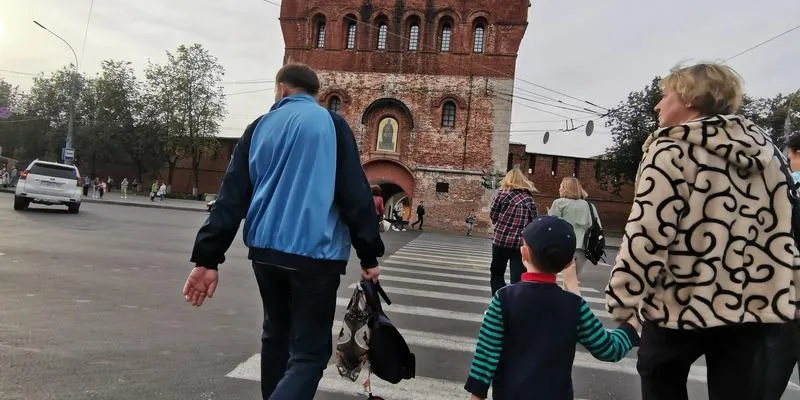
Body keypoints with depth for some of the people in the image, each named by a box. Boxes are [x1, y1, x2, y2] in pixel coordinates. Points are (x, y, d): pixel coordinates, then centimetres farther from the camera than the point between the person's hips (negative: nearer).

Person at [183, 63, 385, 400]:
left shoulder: (260, 128, 10)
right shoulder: (331, 124, 1)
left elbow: (232, 196, 5)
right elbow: (356, 194, -7)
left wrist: (207, 258, 4)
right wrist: (369, 256, -4)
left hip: (265, 250, 4)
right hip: (315, 253, -4)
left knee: (276, 335, 23)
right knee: (310, 351, 1)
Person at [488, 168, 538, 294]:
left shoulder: (503, 193, -1)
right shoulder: (529, 198, 7)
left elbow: (493, 215, 3)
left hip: (502, 240, -2)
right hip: (522, 242, 2)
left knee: (497, 274, 13)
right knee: (518, 279, 4)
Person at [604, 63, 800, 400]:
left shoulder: (672, 151, -12)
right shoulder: (765, 150, 9)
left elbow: (646, 234, -18)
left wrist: (621, 301, -11)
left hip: (682, 304, -5)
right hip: (756, 305, 6)